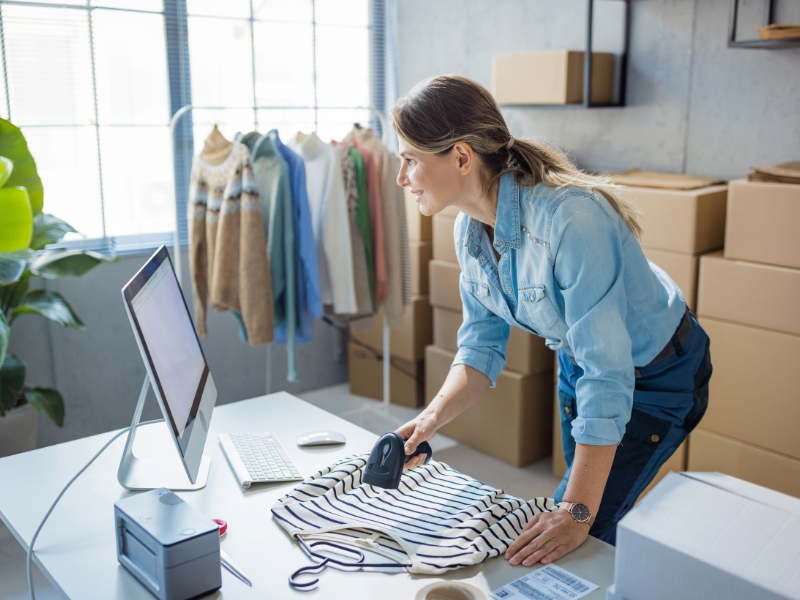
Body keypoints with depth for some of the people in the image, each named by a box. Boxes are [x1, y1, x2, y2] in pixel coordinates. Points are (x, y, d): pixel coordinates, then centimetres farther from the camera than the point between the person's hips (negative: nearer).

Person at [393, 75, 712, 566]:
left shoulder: (570, 220, -38)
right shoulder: (471, 229, -13)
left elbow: (606, 378, -37)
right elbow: (482, 346, -5)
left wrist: (577, 512, -35)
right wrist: (432, 419, -21)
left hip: (656, 375, -7)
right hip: (579, 364, 7)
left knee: (578, 535, -11)